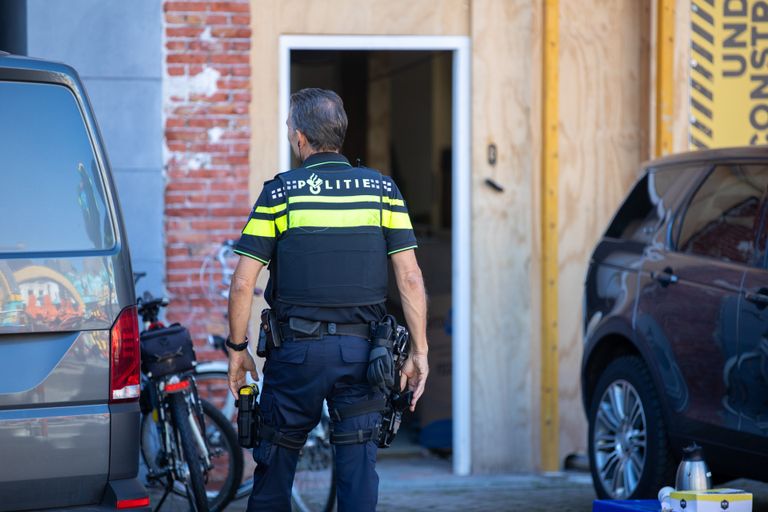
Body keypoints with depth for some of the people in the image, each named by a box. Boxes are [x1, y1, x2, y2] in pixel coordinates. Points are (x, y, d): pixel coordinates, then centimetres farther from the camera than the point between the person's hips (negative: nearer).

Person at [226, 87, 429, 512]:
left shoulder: (280, 192, -3)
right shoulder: (381, 189, 3)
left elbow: (242, 283, -4)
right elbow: (410, 278, -1)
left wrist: (237, 348, 7)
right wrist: (419, 351, 3)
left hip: (297, 349, -2)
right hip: (361, 349, 2)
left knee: (275, 463, 11)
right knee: (358, 466, 5)